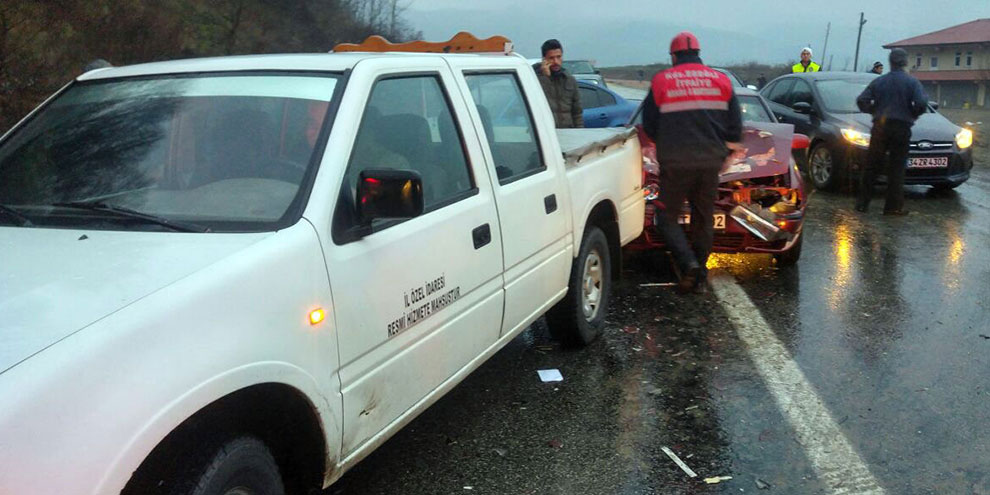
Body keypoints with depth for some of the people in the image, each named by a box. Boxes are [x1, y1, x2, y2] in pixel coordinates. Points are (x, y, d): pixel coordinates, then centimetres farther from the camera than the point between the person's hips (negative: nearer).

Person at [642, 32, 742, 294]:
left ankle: (688, 264, -15)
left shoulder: (661, 81, -1)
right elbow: (735, 125, 7)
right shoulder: (720, 80, 7)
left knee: (668, 218, 6)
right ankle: (700, 277, 16)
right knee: (703, 219, 14)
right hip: (710, 161, 3)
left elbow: (649, 126, 3)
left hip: (675, 162, -3)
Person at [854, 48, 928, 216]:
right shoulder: (912, 82, -3)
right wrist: (913, 114, 4)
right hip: (901, 128, -2)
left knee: (871, 166, 8)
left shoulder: (878, 81, 5)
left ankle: (862, 202, 10)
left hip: (880, 127, 2)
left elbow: (861, 101, -1)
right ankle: (893, 206, 4)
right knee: (897, 169, 4)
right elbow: (921, 103, -14)